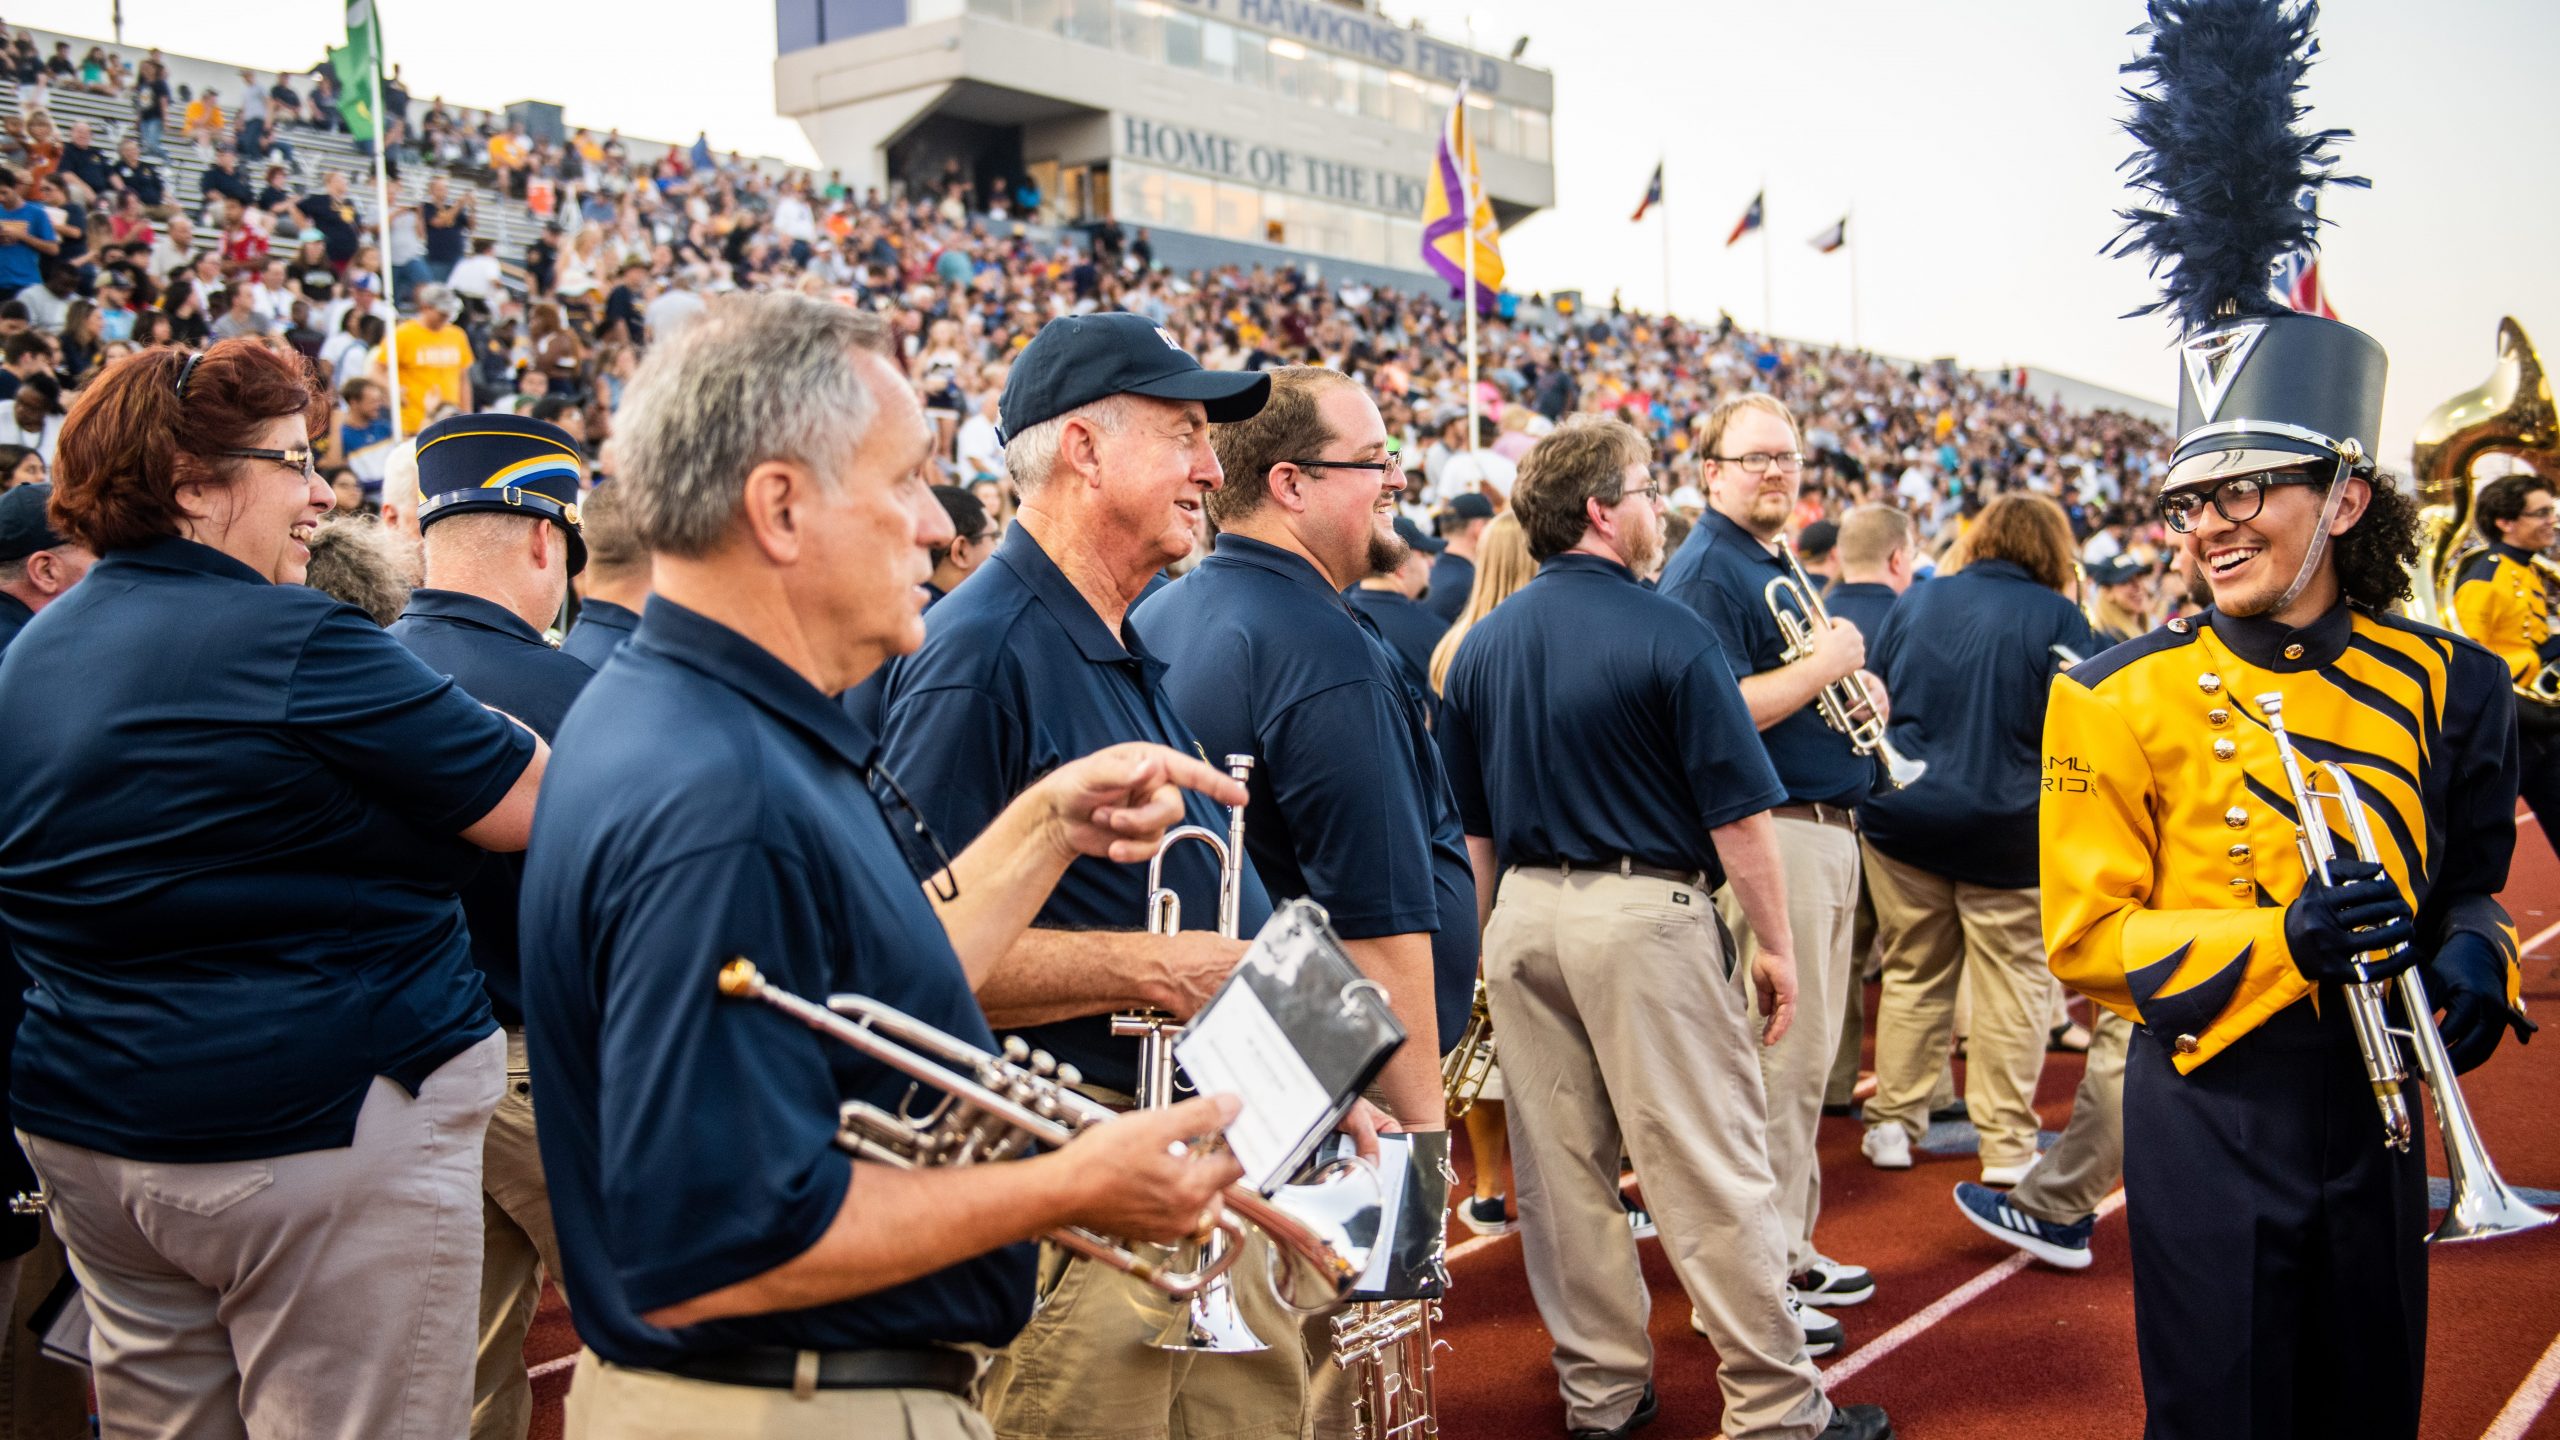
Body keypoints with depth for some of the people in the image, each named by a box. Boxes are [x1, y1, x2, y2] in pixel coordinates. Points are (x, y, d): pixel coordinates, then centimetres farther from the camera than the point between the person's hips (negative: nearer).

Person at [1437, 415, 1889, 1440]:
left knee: (1561, 1171, 12)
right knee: (1711, 1168, 1)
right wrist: (1774, 942, -3)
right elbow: (1737, 812, -11)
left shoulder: (1480, 647, 7)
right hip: (1646, 910, -6)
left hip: (1522, 915, 6)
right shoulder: (1667, 632, -11)